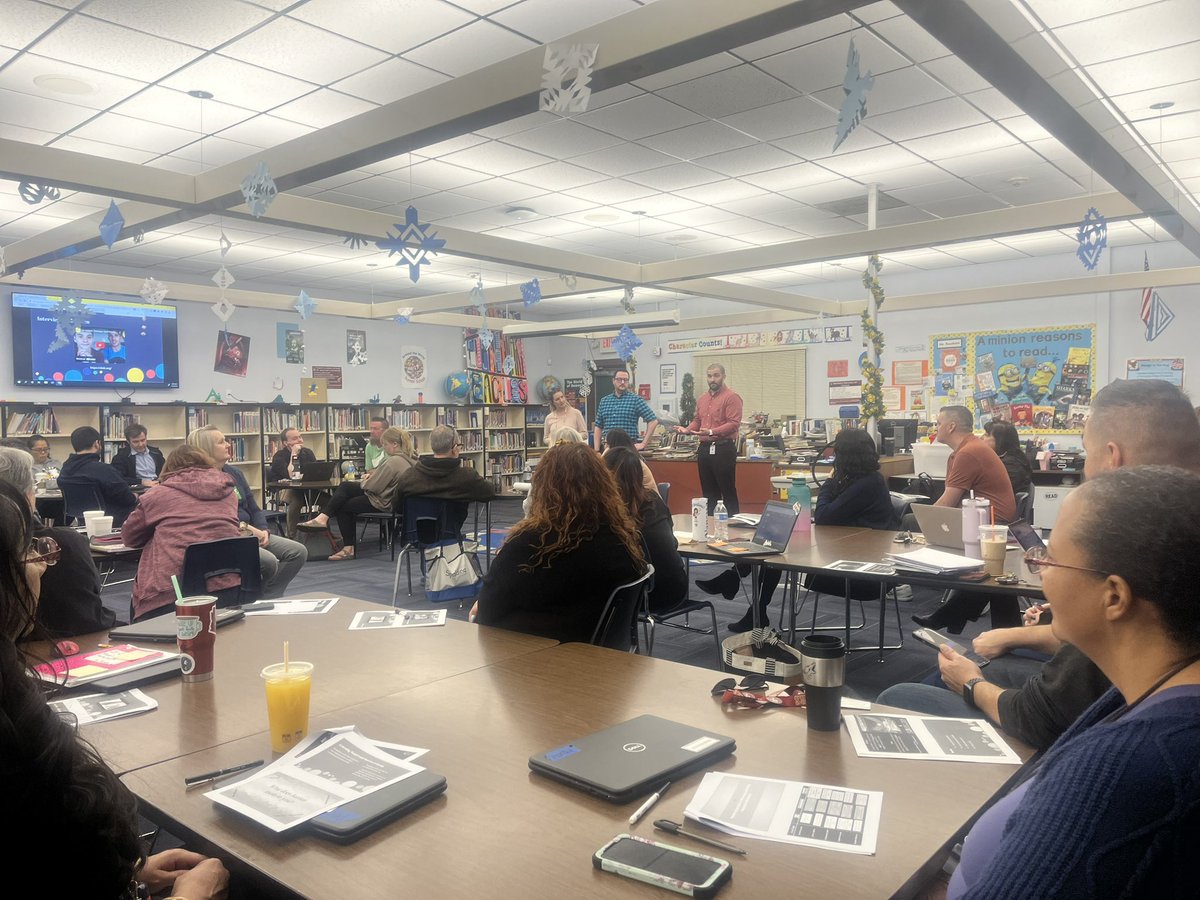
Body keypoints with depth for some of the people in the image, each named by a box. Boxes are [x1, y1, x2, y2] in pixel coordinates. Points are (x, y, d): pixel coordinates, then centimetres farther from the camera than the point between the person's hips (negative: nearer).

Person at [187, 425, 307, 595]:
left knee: (298, 552, -5)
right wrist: (246, 528, -21)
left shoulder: (234, 472, 15)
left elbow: (254, 509, 15)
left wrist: (264, 531, -3)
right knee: (269, 561, -30)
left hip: (249, 534, 9)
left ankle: (267, 599, 2)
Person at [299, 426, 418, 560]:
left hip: (383, 503, -10)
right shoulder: (410, 457, 3)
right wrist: (373, 475, 2)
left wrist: (363, 483, 0)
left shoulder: (394, 461, -26)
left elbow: (373, 486, -21)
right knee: (344, 486, 8)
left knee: (343, 506, 7)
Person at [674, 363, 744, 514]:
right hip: (704, 449, 8)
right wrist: (687, 429, 3)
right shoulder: (702, 399, 16)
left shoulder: (731, 397, -8)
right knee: (708, 492, 13)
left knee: (728, 491, -3)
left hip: (724, 449, -7)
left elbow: (734, 424, -16)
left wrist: (712, 432, -26)